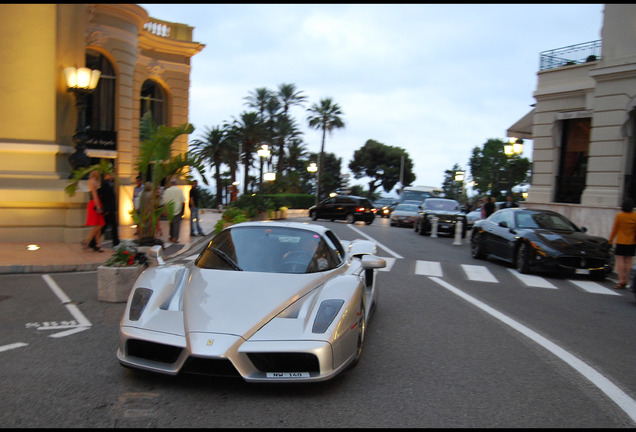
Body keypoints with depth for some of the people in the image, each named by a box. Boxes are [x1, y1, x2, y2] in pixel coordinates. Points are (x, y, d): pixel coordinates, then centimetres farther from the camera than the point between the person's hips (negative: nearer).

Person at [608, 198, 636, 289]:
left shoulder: (619, 216, -8)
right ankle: (626, 281, 10)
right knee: (628, 262, 7)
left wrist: (610, 240, 4)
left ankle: (621, 281, -9)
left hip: (621, 242, -4)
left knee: (620, 261, -2)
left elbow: (615, 229, -4)